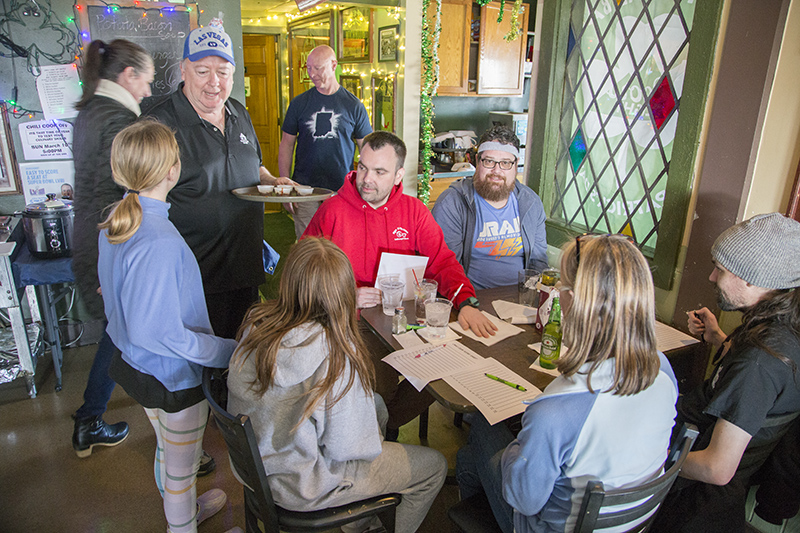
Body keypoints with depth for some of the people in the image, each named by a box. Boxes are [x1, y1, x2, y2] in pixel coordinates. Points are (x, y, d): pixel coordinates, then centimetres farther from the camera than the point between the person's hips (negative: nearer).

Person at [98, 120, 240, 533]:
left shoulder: (117, 220, -4)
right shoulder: (159, 243, -34)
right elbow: (157, 331, -31)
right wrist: (228, 351, -26)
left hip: (135, 362, 9)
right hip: (173, 375, -9)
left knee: (168, 447, 31)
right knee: (181, 464, 17)